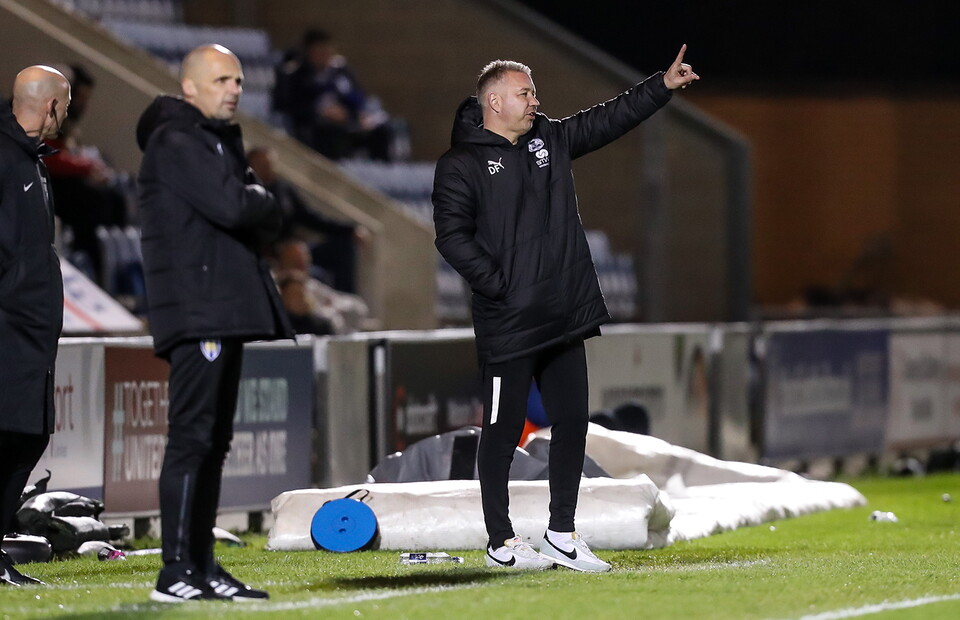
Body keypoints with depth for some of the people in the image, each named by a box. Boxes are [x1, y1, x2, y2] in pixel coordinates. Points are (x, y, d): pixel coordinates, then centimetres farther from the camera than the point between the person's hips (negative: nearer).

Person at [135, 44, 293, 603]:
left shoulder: (220, 141, 22)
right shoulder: (176, 143, -9)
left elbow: (266, 220, 18)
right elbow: (232, 205, -21)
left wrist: (252, 205, -2)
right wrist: (262, 199, -1)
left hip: (226, 311, 10)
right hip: (196, 310, -10)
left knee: (213, 441, 10)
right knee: (193, 437, -13)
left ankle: (202, 567, 13)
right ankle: (177, 572, -15)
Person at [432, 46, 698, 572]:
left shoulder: (549, 140, 13)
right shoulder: (462, 165, -6)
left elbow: (609, 119, 15)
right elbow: (452, 236, -12)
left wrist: (663, 85, 7)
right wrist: (498, 285, -16)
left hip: (565, 320, 7)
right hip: (506, 327, -7)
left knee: (572, 423, 8)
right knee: (503, 431, 1)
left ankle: (562, 537, 17)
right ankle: (502, 543, 9)